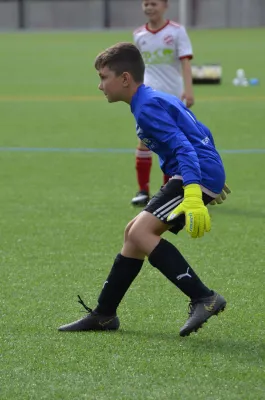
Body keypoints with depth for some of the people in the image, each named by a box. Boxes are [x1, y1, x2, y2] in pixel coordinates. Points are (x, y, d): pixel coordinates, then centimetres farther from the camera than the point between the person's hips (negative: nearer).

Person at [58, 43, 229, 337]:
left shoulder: (147, 108, -13)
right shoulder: (159, 99, 19)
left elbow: (183, 147, -25)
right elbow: (197, 135, 27)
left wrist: (192, 196, -37)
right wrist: (210, 185, 38)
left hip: (198, 174, -11)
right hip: (203, 175, 11)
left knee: (141, 232, -19)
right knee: (134, 233, 14)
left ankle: (204, 299, -22)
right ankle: (104, 315, 22)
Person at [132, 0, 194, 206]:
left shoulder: (177, 31, -4)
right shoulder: (139, 35, 6)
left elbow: (185, 61, -12)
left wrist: (188, 89, -24)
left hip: (173, 96, -2)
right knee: (144, 141, -8)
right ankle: (143, 190, -3)